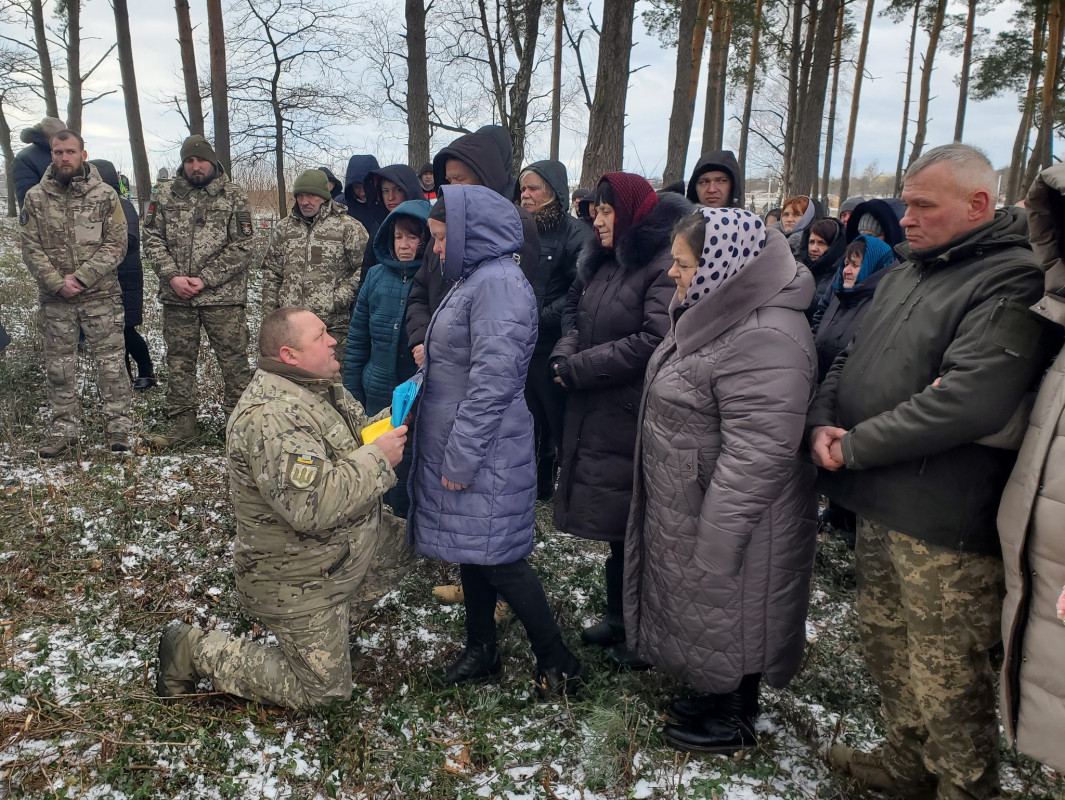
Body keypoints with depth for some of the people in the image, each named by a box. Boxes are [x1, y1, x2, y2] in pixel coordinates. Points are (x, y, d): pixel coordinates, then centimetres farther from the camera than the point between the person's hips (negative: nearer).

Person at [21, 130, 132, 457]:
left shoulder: (105, 195, -1)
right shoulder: (35, 197, 3)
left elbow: (116, 245, -6)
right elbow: (31, 248, 1)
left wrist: (81, 276, -14)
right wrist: (58, 283, -13)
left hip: (101, 295, -2)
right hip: (54, 299, 2)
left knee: (111, 362, 1)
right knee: (59, 366, 9)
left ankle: (119, 426, 12)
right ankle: (63, 430, 20)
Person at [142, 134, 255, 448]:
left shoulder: (233, 196, 0)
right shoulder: (166, 195, 9)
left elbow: (242, 246, -6)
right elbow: (153, 239, 7)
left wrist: (205, 279, -12)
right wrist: (172, 276, -9)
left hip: (223, 295, -3)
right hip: (176, 296, 3)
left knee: (234, 360, -1)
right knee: (179, 362, 10)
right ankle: (182, 425, 22)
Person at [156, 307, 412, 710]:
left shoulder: (319, 387, 1)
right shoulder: (272, 415, -31)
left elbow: (360, 434, 13)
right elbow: (312, 504, -39)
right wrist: (377, 458, -29)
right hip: (298, 579, -9)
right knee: (321, 689, 4)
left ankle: (332, 617, 22)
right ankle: (194, 650, 13)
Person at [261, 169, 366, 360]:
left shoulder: (347, 227, -1)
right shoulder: (284, 228, 15)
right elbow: (271, 271, 19)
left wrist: (340, 298, -12)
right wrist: (269, 309, 11)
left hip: (333, 324, -4)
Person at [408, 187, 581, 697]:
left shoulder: (498, 283, -19)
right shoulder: (475, 278, 14)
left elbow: (492, 383, -25)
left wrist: (460, 460, -21)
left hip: (485, 453, -10)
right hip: (461, 445, 10)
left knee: (496, 558, -1)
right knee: (472, 553, 17)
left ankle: (557, 662, 16)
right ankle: (481, 654, 33)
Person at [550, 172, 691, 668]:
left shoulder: (664, 266, -17)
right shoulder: (600, 262, 12)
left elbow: (655, 341, -24)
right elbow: (575, 315, 19)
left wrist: (577, 368, -17)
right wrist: (564, 355, -4)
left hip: (634, 421, -8)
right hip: (595, 416, 8)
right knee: (616, 526, 18)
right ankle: (618, 616, 35)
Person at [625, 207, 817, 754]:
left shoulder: (764, 341, -29)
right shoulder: (720, 315, 5)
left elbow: (756, 456, -31)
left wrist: (714, 542, -27)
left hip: (732, 520, -10)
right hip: (687, 508, 10)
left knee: (729, 615, 11)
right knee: (702, 608, 24)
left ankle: (735, 721, 34)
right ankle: (716, 696, 45)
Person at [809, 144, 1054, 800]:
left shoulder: (1012, 282, -16)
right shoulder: (907, 271, 12)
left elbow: (967, 400, -28)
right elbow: (852, 359, 16)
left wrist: (855, 447, -19)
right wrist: (823, 421, -4)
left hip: (945, 524, -9)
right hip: (880, 504, 9)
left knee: (944, 678, 5)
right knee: (885, 639, 22)